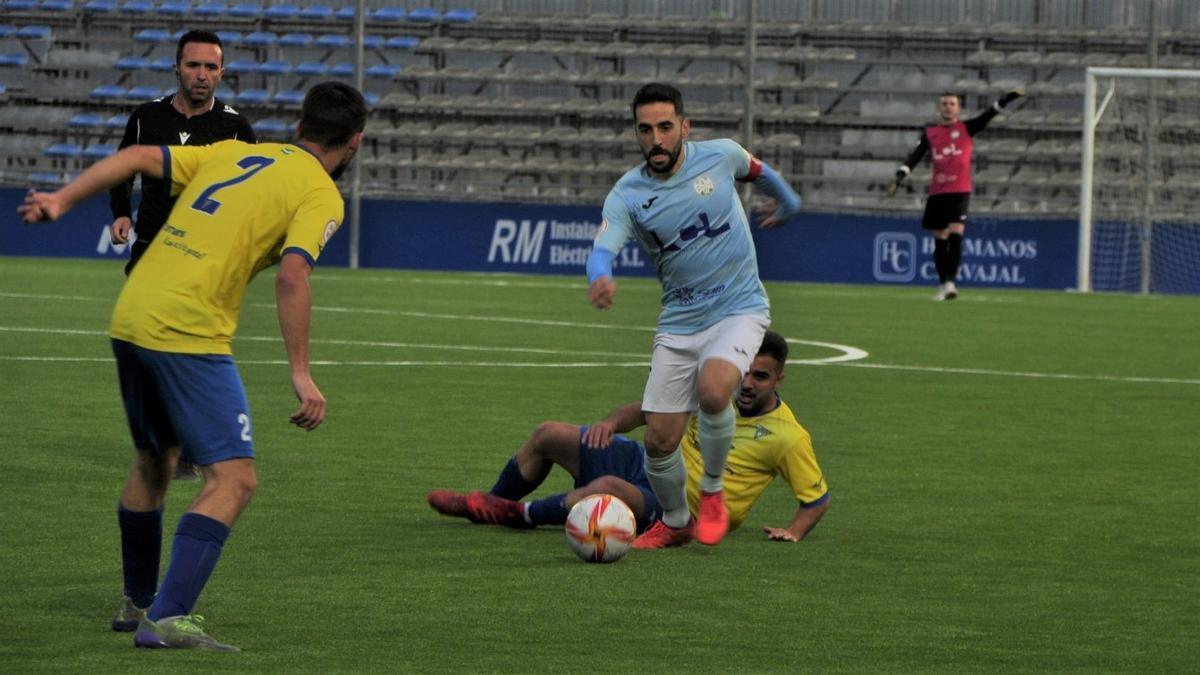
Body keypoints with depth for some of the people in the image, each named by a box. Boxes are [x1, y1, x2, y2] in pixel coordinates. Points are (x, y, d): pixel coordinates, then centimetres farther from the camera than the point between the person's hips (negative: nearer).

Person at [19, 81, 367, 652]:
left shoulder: (235, 153, 19)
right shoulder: (321, 195, -2)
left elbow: (138, 157, 14)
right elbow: (291, 275, -16)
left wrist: (63, 199, 17)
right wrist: (300, 374, -16)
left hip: (130, 321, 8)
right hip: (189, 336, -8)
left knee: (152, 463, 26)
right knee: (234, 481, -7)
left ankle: (137, 603, 40)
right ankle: (168, 619, -20)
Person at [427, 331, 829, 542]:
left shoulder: (788, 437, -12)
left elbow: (818, 498, -6)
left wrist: (794, 532, -25)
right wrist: (612, 422, -6)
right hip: (645, 464, 7)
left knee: (607, 487, -38)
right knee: (548, 435, 3)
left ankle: (519, 515, -16)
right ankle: (489, 504, 21)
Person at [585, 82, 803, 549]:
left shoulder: (720, 156, -7)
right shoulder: (627, 195, -9)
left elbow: (758, 172, 17)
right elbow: (603, 247, -25)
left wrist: (787, 202, 36)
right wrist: (601, 278, -49)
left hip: (739, 308, -2)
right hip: (678, 322, 2)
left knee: (712, 390, -31)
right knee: (659, 439, -2)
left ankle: (713, 493, -5)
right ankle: (674, 523, 28)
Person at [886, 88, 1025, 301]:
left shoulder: (966, 128, 4)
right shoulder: (930, 133, 10)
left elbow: (988, 115, -6)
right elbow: (914, 157, 5)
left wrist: (1009, 98, -20)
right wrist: (898, 178, -8)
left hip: (960, 191, -3)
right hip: (936, 193, 3)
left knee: (955, 234, -17)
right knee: (940, 239, 8)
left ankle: (950, 282, -21)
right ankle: (942, 285, 16)